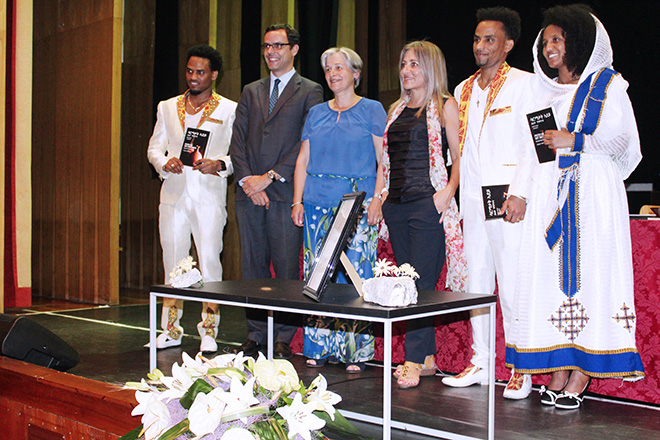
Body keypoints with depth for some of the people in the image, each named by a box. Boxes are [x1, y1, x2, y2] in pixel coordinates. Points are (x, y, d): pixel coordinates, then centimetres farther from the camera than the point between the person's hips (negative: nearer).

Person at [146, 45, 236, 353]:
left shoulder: (229, 110, 6)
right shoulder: (167, 108, 16)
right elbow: (153, 148, 15)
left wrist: (219, 164, -17)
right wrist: (165, 162, -7)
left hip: (209, 196, -3)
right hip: (173, 195, 3)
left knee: (209, 260, -7)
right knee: (173, 261, 5)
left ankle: (208, 331, 2)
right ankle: (171, 330, 14)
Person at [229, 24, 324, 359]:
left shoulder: (310, 91, 4)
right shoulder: (250, 92, 19)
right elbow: (238, 140, 12)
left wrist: (270, 177, -12)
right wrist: (247, 179, -4)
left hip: (285, 193, -5)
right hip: (249, 192, 5)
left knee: (287, 269, -3)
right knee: (252, 267, 8)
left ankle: (283, 340, 6)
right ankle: (255, 336, 17)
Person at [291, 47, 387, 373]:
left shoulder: (372, 110, 5)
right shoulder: (316, 114, 17)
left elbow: (384, 160, -1)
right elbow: (303, 160, 16)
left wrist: (377, 199, -13)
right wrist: (298, 201, 6)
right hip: (318, 204, 4)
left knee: (356, 271, -7)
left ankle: (356, 352, 0)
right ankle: (318, 349, 11)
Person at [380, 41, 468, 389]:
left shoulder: (444, 105, 2)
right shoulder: (396, 110, 20)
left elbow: (460, 158, -4)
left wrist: (447, 193, -16)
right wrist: (382, 194, 14)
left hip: (428, 204, -7)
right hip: (396, 204, 7)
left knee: (421, 282, -8)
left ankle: (414, 360, -5)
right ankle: (427, 356, 15)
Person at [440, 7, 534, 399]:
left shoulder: (524, 84, 0)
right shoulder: (464, 90, 18)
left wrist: (520, 193, -16)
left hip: (507, 201, -6)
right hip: (471, 201, 6)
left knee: (513, 286, -7)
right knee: (477, 284, 8)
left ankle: (521, 369, 2)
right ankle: (481, 363, 17)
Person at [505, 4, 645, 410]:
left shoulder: (607, 84, 4)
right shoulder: (544, 90, 19)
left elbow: (622, 137, -5)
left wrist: (573, 141, -14)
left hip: (593, 192, -5)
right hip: (550, 192, 5)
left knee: (589, 269, -8)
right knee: (551, 270, -2)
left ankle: (583, 374, -4)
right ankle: (560, 369, 3)